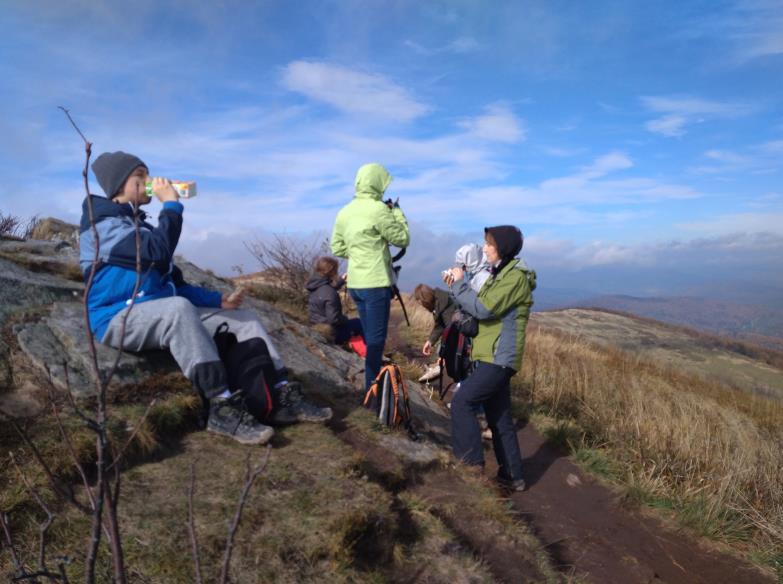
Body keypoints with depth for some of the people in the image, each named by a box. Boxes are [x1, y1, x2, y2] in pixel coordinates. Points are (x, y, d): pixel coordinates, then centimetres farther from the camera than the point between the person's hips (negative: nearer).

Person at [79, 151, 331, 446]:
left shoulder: (138, 224, 22)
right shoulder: (101, 221, -6)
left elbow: (173, 283, 20)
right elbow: (156, 251, -26)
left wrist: (218, 299, 7)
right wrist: (171, 205, -13)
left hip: (164, 316, 8)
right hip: (119, 319, -8)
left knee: (242, 317, -4)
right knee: (178, 307, -40)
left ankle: (283, 396, -13)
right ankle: (223, 407, -38)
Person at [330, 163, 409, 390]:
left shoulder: (344, 212, 8)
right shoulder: (378, 209, -13)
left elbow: (337, 248, 13)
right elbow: (402, 239, -5)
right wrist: (397, 212, 8)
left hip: (355, 283, 7)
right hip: (376, 283, -7)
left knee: (369, 337, 19)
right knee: (376, 339, 0)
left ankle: (372, 383, 29)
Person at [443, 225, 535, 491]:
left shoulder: (516, 276, -13)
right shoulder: (500, 273, 18)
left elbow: (483, 309, -21)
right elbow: (481, 308, 17)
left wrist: (460, 284, -10)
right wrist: (457, 286, 4)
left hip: (499, 358, -10)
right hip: (493, 357, 10)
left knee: (462, 402, -13)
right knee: (499, 420, 12)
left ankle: (472, 462, -4)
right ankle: (512, 476, 21)